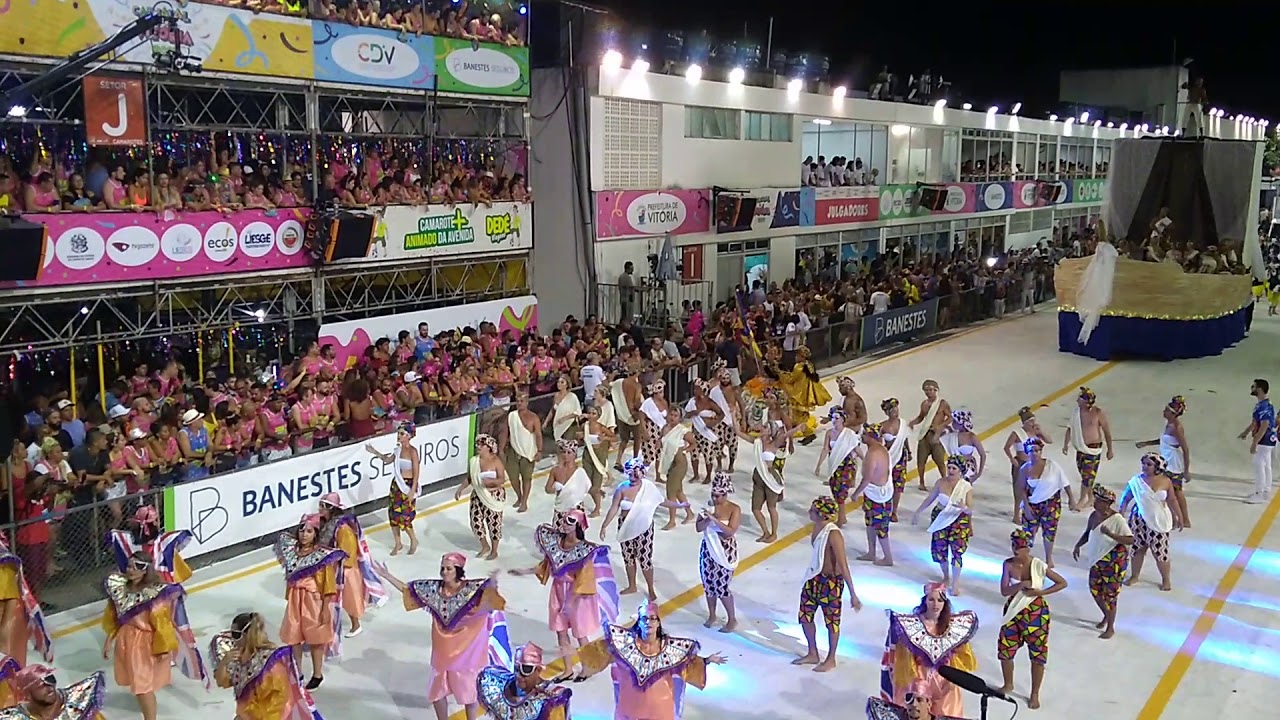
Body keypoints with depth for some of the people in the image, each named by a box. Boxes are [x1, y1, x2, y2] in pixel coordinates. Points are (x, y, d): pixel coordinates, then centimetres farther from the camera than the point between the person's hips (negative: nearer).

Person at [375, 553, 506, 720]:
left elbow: (490, 587, -33)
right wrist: (387, 576, 2)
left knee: (469, 691, 11)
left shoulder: (472, 588, -18)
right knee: (437, 691, 18)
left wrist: (494, 579, -56)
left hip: (465, 651, -5)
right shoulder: (434, 588, -4)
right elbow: (408, 588, 7)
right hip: (442, 651, 5)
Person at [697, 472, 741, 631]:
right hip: (708, 549, 5)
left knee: (722, 586, -2)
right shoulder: (708, 506, -1)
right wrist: (707, 518, -22)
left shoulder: (734, 509, -13)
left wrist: (715, 519, -29)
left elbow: (731, 531, -23)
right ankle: (711, 615, 32)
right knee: (708, 584, 13)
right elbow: (699, 528, -4)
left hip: (725, 552, -5)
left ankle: (732, 619, 15)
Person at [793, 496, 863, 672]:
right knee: (805, 617, 18)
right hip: (814, 578, 8)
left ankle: (831, 660, 33)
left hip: (831, 581, -8)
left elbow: (844, 567, -27)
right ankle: (812, 654, 39)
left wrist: (853, 594, -25)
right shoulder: (817, 527, -5)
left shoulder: (833, 535, -28)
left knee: (831, 621, 13)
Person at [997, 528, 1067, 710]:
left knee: (1037, 654, 7)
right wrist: (1022, 584, -29)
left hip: (1036, 613, -3)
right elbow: (1004, 591, -13)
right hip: (1014, 612, 3)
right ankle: (1008, 685, 36)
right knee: (1004, 650, 10)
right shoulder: (1008, 564, -9)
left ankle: (1035, 694, 24)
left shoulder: (1038, 566, -15)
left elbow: (1063, 583, -8)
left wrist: (1040, 592, -18)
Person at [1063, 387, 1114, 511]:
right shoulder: (1076, 411, -3)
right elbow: (1070, 428, 6)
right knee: (1083, 473, 14)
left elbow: (1106, 431, -6)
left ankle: (1082, 501, 6)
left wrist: (1110, 449, 0)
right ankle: (1090, 498, 31)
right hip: (1080, 448, 5)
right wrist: (1066, 444, 2)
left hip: (1093, 449, -5)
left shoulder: (1098, 413, -15)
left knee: (1087, 475, -4)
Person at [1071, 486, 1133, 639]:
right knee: (1094, 590, 17)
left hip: (1114, 562, -7)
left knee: (1110, 594, 4)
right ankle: (1106, 616, 44)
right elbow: (1088, 533, 15)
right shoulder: (1094, 515, -1)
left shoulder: (1117, 519, -22)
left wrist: (1110, 534, -38)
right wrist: (1078, 545, 4)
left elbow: (1130, 540, -27)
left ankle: (1110, 628, 20)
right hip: (1097, 560, 7)